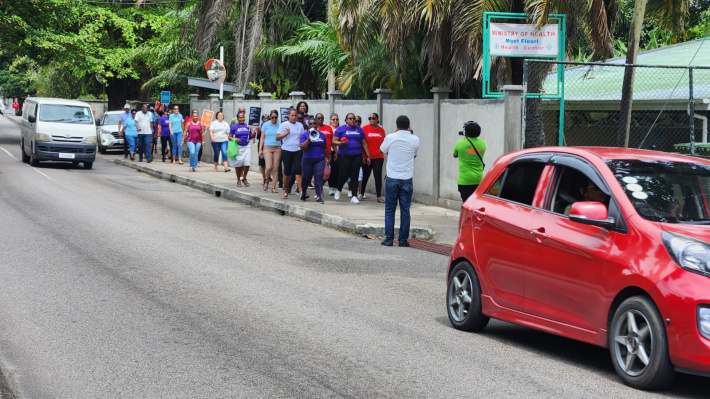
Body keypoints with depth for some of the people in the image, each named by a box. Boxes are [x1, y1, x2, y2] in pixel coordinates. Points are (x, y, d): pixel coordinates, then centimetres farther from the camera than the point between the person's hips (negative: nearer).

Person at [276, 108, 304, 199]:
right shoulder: (284, 125, 0)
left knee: (298, 171, -8)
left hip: (298, 151, 2)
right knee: (287, 172, 4)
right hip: (287, 150, -2)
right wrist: (286, 133, -17)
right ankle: (286, 192, 16)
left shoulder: (300, 125, 10)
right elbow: (277, 138, -5)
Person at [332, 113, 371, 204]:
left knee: (354, 176, -2)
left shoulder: (359, 129, 13)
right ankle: (338, 189, 26)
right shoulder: (341, 129, 3)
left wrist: (368, 156, 11)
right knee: (344, 175, -4)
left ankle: (354, 196, 1)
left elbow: (364, 143, 16)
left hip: (357, 156, 3)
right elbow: (334, 141, 1)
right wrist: (341, 143, -20)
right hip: (344, 156, -3)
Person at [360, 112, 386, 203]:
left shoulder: (381, 130, 4)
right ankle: (361, 194, 27)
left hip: (378, 157, 1)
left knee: (378, 176, -5)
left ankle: (379, 197, -4)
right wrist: (362, 157, -8)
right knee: (365, 176, 10)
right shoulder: (365, 128, -4)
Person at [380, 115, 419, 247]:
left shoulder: (390, 137, -7)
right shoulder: (414, 140, -5)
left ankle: (389, 239, 5)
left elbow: (383, 150, 13)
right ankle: (403, 240, 6)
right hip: (407, 179, 0)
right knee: (405, 210, 5)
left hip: (391, 178, 0)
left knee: (389, 210, 7)